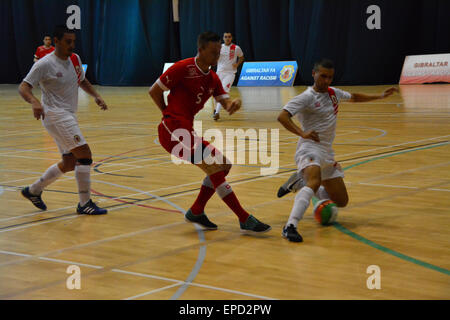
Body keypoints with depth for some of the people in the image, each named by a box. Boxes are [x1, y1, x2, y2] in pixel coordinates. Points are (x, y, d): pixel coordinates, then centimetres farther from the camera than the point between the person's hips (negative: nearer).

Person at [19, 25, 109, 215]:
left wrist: (96, 96, 8)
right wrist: (34, 102, -37)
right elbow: (23, 87, -17)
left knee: (69, 163, 13)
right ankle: (85, 203, -8)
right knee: (85, 155, -16)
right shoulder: (45, 64, -13)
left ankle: (33, 191, 28)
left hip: (68, 117, 9)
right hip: (56, 116, -9)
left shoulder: (75, 59, 9)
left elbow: (82, 81, 26)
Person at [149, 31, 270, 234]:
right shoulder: (183, 68, -9)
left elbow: (226, 103, 7)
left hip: (186, 131, 9)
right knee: (214, 166, -16)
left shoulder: (212, 79, 14)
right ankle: (245, 220, -15)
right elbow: (154, 91, -5)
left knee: (224, 165, 10)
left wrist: (234, 104, -17)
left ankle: (196, 212, 18)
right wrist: (169, 115, 3)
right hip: (173, 130, -9)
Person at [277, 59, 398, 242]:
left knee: (341, 201, 9)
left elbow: (353, 97, 33)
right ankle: (290, 226, -47)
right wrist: (302, 133, -34)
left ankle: (298, 183, 24)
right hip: (310, 147, -8)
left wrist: (380, 96, 31)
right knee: (315, 180, -38)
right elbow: (282, 116, -20)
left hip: (327, 152, 8)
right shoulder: (307, 97, -10)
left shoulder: (333, 93, 13)